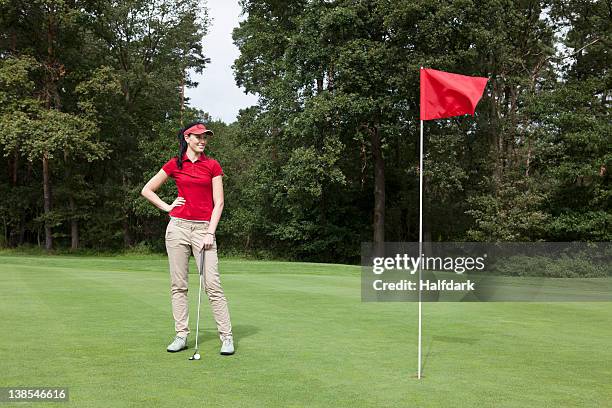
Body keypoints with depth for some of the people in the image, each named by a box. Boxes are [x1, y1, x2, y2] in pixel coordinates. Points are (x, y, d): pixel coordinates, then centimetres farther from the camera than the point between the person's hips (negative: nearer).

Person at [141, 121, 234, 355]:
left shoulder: (212, 166, 5)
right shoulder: (174, 165, 8)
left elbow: (218, 202, 1)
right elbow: (147, 190, 15)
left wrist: (210, 233, -7)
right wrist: (167, 207, 5)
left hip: (203, 228, -2)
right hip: (178, 226, 2)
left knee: (212, 285, -7)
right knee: (178, 285, 5)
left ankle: (227, 337, -1)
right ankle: (181, 336, 14)